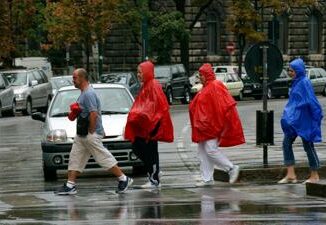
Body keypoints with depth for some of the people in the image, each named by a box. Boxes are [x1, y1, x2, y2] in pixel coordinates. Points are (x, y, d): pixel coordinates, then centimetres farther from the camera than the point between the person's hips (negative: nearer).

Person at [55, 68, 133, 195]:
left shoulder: (88, 94, -18)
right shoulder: (83, 93, 15)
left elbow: (93, 114, -25)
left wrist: (91, 132, -21)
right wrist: (75, 111, 8)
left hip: (91, 135, -11)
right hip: (81, 135, 11)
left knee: (103, 158, -7)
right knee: (75, 158, 7)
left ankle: (123, 179, 0)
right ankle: (70, 186, 8)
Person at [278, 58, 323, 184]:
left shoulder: (304, 83, -15)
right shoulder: (295, 83, 12)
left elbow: (312, 102, -18)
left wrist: (317, 117, -19)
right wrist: (288, 114, 20)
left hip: (303, 121, -9)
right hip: (293, 121, 9)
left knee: (308, 146, 0)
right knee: (286, 144, 4)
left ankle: (315, 176, 11)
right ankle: (290, 175, 5)